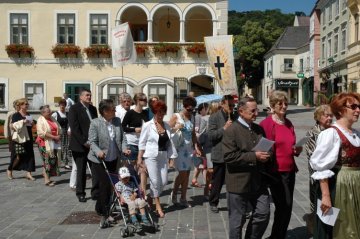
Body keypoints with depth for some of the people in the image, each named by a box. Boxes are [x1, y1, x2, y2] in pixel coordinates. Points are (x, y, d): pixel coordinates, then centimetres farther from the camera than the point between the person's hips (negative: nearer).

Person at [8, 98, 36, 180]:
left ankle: (28, 173, 4)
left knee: (29, 155, 0)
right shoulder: (16, 115, -6)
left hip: (28, 138, 6)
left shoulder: (28, 115, 12)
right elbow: (12, 126, -16)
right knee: (18, 156, -1)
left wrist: (32, 123, 3)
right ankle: (9, 170, 22)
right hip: (19, 139, -6)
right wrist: (22, 122, -23)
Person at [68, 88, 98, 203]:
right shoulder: (74, 108, -5)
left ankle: (95, 192, 10)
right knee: (81, 170, 4)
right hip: (80, 145, -5)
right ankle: (80, 193, 17)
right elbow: (74, 128, -12)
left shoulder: (93, 109, 13)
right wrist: (84, 142, -15)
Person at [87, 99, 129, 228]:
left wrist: (124, 148, -12)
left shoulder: (117, 121, 1)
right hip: (98, 160, -5)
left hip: (113, 159, 5)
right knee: (106, 184, -12)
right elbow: (92, 141, -14)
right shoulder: (95, 123, -13)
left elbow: (122, 137, 6)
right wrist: (98, 151, -31)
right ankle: (105, 215, -1)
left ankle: (100, 209, 33)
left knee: (107, 184, 13)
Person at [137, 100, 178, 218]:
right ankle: (158, 206, 11)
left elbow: (169, 142, 12)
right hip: (151, 156, -5)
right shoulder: (147, 125, -5)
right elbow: (142, 143, -3)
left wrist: (172, 156, 7)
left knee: (164, 181, 3)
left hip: (163, 156, 5)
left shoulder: (166, 126, 8)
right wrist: (139, 158, -5)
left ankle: (151, 199, 26)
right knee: (155, 181, -3)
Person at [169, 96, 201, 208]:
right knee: (182, 172, -8)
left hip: (189, 148, 5)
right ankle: (174, 193, 15)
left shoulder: (191, 118, 12)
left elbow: (193, 134, 15)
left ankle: (183, 198, 12)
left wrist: (196, 147, 8)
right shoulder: (176, 117, -2)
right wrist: (176, 128, -19)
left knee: (187, 173, 4)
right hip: (179, 148, -5)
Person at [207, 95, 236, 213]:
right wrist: (224, 128, -21)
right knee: (217, 182, 9)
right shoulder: (214, 117, -5)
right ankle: (213, 203, 24)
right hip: (220, 155, -3)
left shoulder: (235, 117, 9)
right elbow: (211, 136, -13)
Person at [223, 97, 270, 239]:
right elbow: (229, 157, -21)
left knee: (263, 214, 10)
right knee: (237, 219, 7)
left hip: (258, 181, 6)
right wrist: (254, 156, -22)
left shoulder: (259, 129, 10)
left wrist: (265, 156, -1)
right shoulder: (231, 130, -12)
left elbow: (265, 148, 23)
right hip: (239, 183, -6)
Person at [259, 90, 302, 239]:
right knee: (284, 206, -3)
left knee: (286, 207, 14)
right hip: (276, 172, -7)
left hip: (290, 170, 7)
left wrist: (297, 150, 1)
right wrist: (267, 169, -17)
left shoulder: (289, 124, 11)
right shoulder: (266, 123, -12)